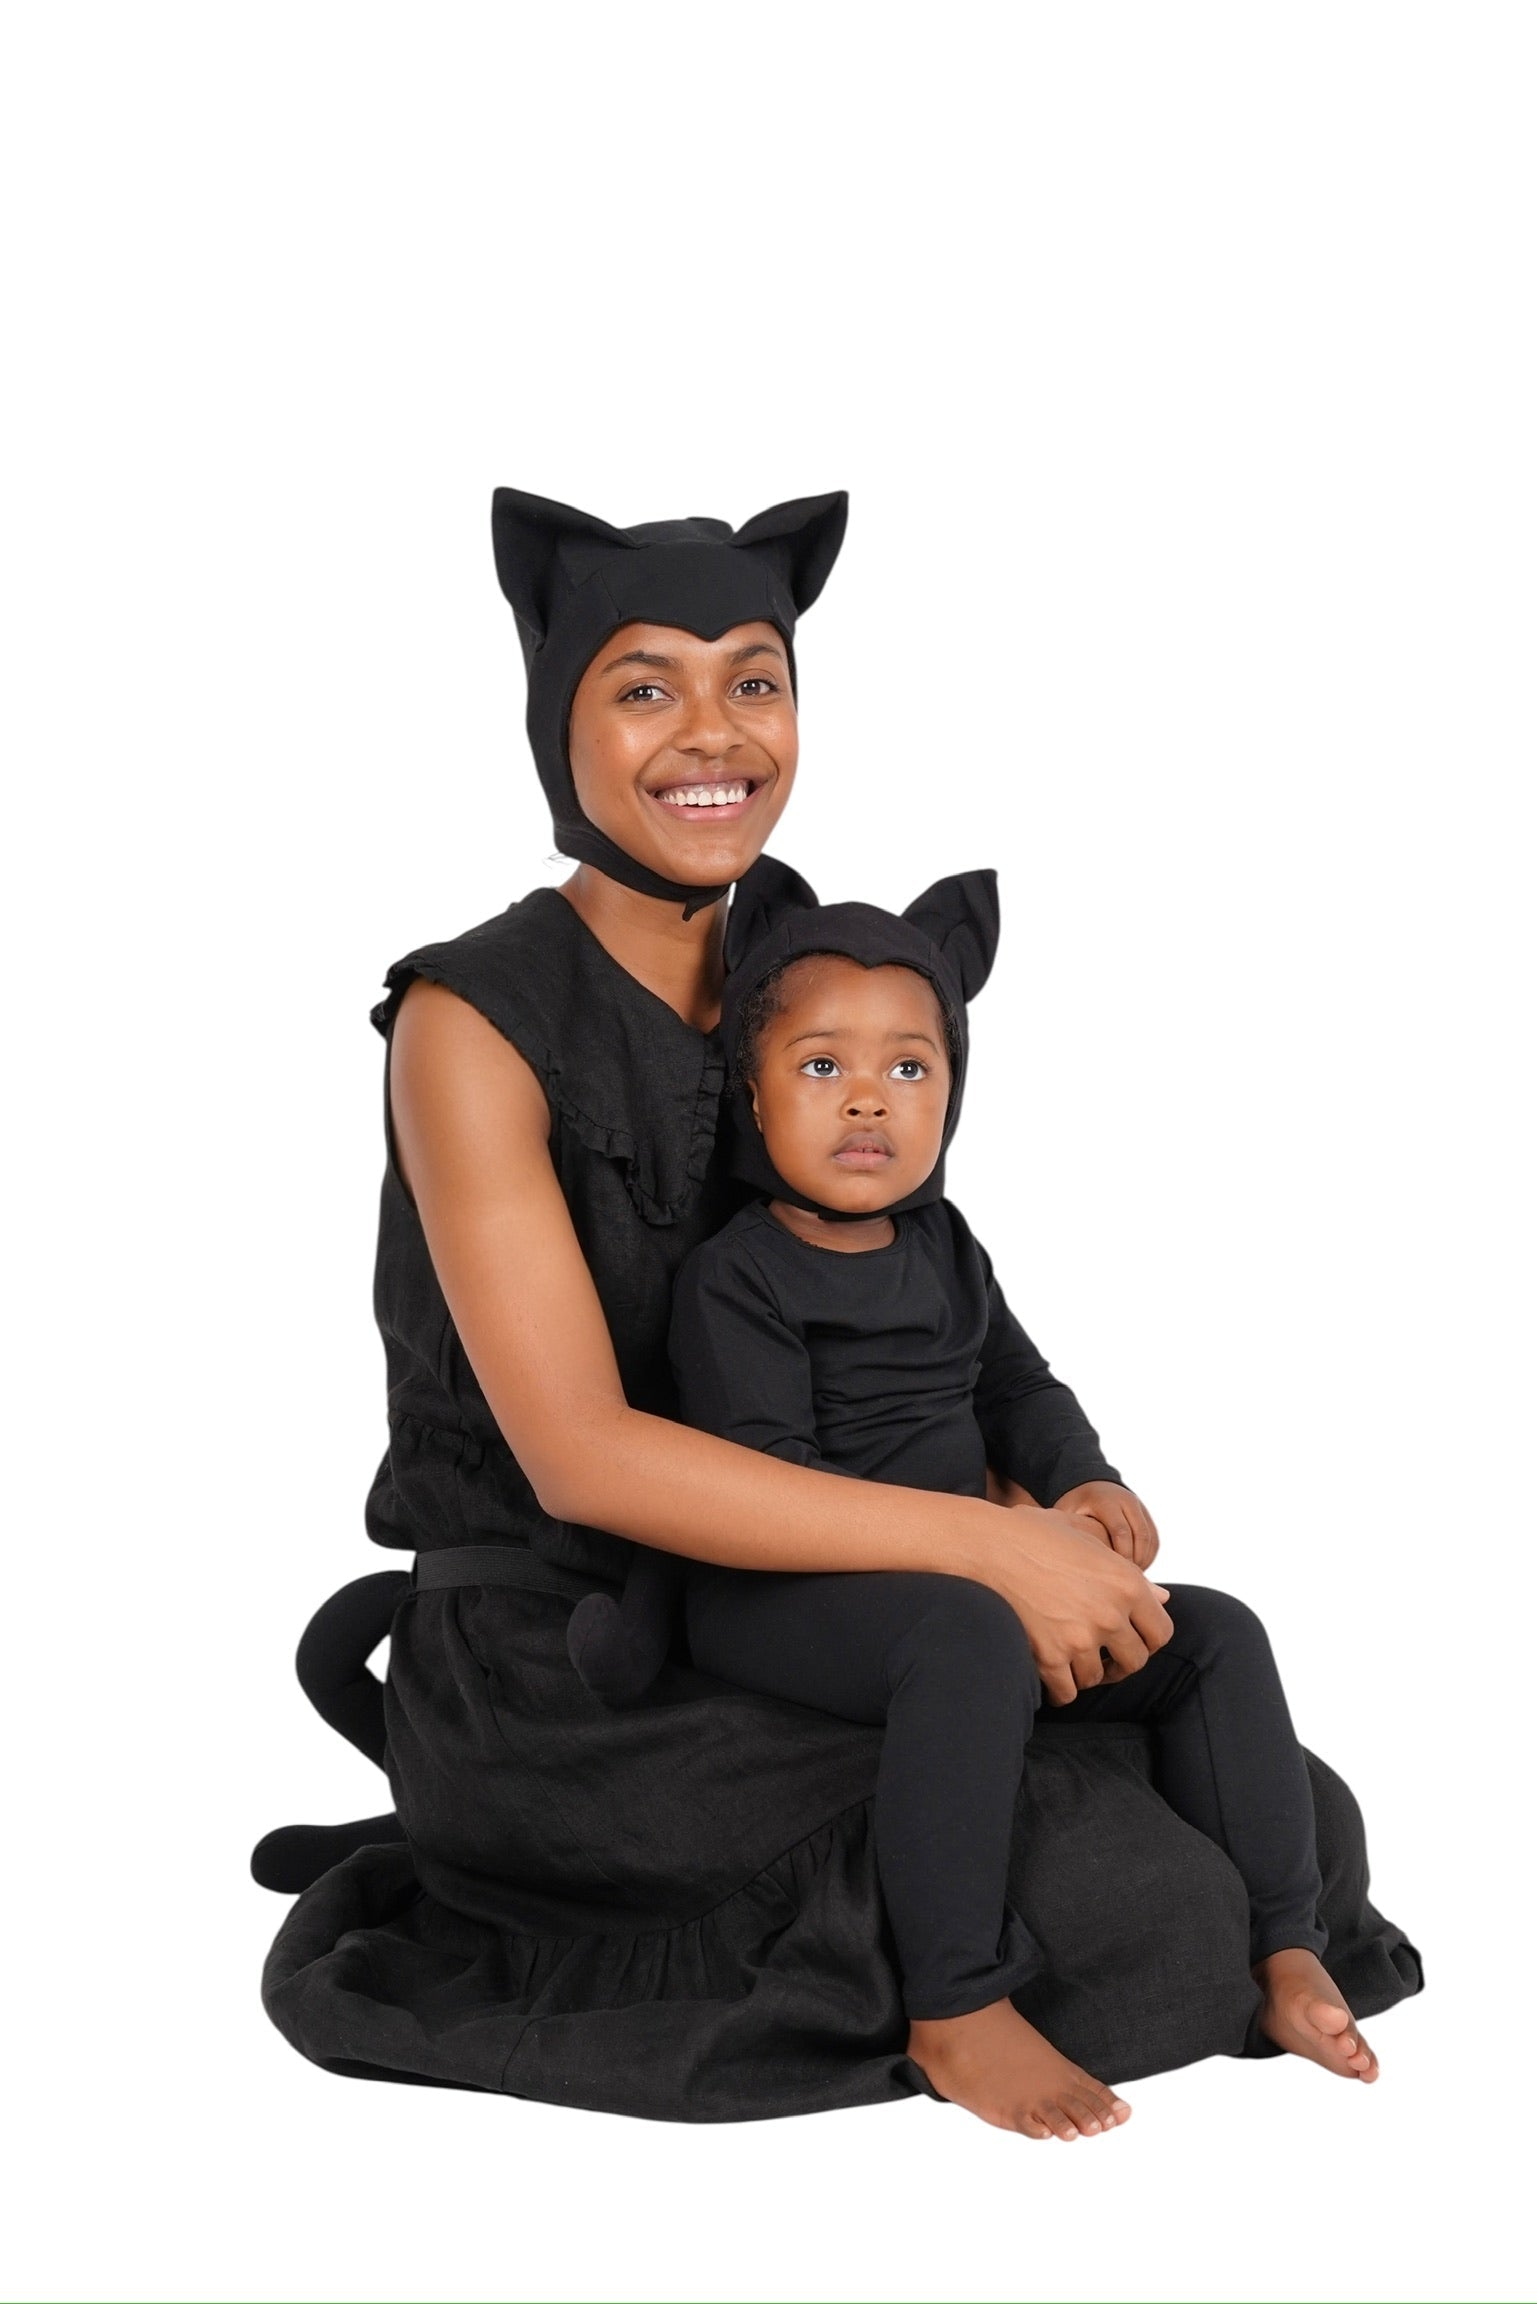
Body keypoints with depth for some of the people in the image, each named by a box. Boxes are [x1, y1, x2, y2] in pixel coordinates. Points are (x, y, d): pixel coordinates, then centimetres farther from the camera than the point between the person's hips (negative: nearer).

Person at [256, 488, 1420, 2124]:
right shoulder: (475, 1021, -15)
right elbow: (581, 1454, -24)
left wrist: (1062, 1513, -7)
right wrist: (975, 1543, -27)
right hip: (566, 1684, -7)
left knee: (1297, 1828, 4)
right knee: (1151, 1920, -17)